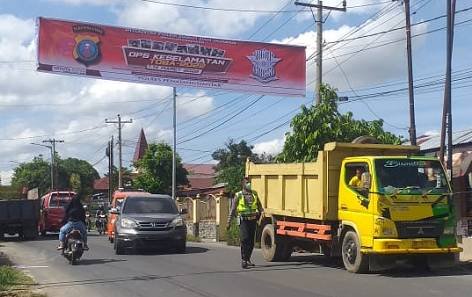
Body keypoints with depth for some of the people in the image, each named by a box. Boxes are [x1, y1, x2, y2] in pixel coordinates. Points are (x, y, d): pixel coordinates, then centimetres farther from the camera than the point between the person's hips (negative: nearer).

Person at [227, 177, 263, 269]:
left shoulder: (254, 194, 10)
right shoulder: (238, 195, -1)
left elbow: (259, 206, 19)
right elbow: (233, 209, 0)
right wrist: (229, 222, -4)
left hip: (253, 220, 5)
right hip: (244, 221, -4)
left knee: (251, 241, 9)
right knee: (244, 240, -16)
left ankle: (248, 259, 24)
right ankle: (243, 261, -13)